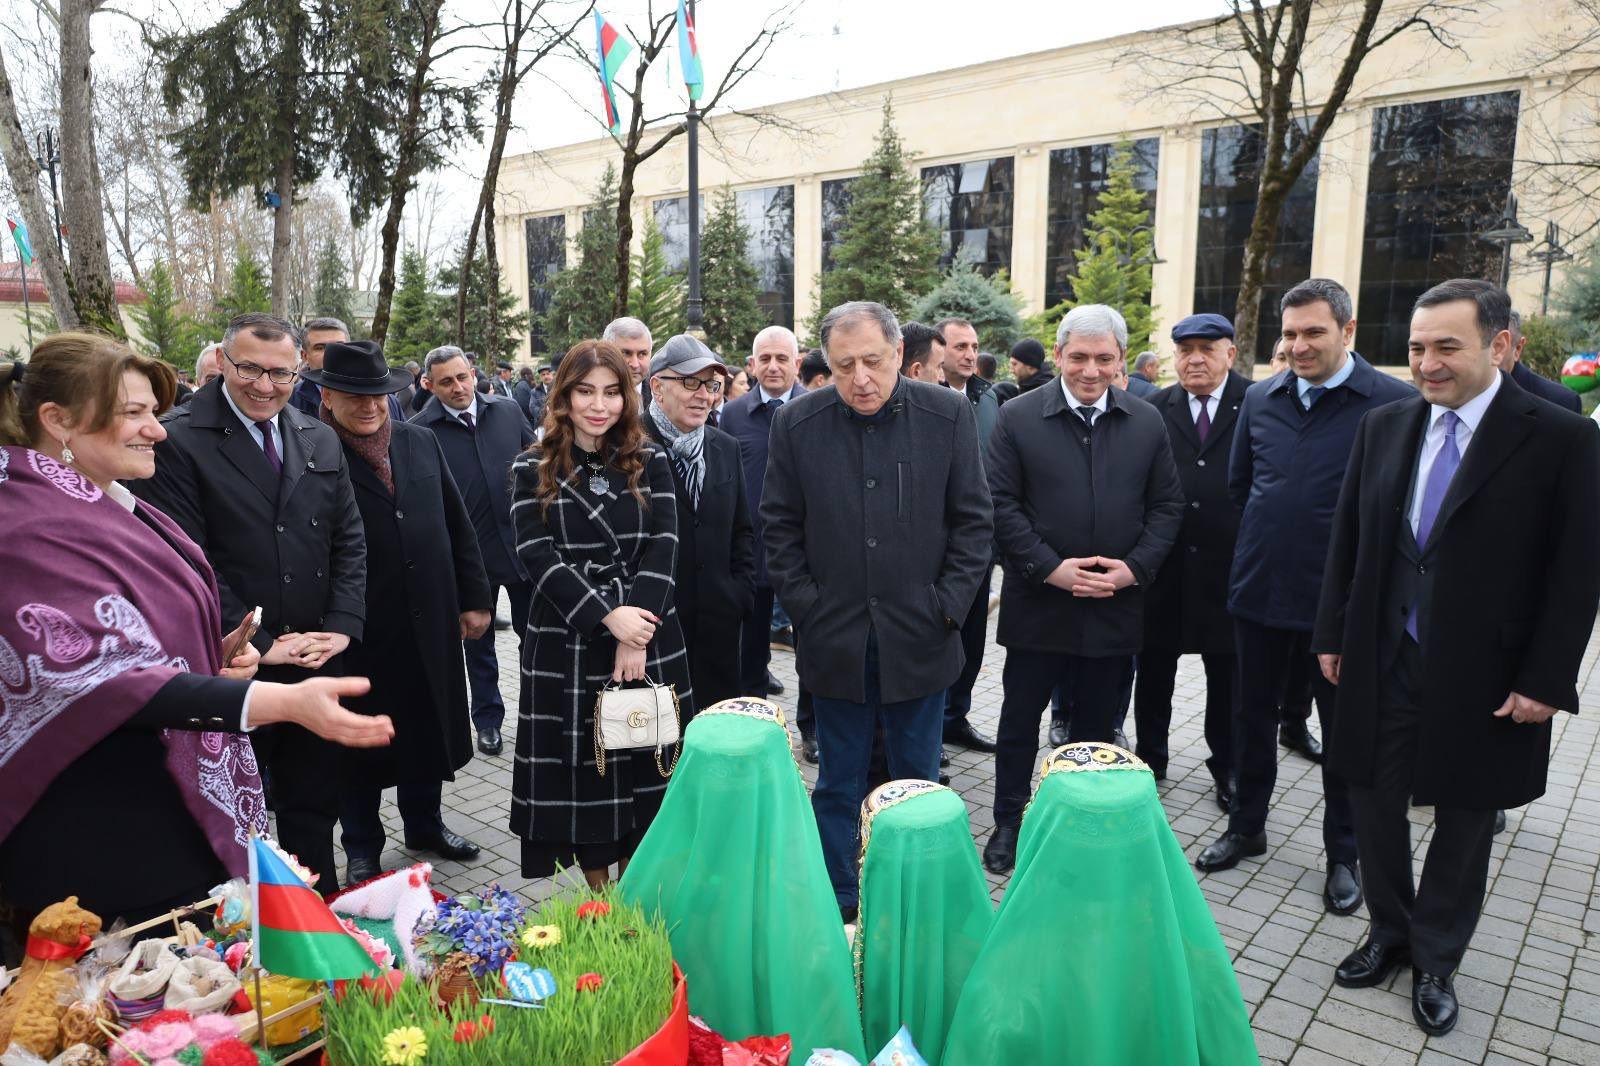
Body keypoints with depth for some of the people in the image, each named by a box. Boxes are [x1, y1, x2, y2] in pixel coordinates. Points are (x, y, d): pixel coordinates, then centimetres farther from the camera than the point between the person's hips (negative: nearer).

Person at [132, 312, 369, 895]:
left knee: (314, 808, 17)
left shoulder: (321, 440, 8)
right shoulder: (177, 439, -9)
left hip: (318, 661, 5)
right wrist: (260, 645, -14)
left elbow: (349, 541, 9)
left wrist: (341, 628, -4)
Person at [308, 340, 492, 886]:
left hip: (428, 622, 4)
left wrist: (475, 597, 6)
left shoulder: (421, 442, 5)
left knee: (427, 729, 19)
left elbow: (458, 526, 8)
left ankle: (424, 823, 40)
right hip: (359, 632, -4)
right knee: (360, 741, 13)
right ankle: (362, 847, 32)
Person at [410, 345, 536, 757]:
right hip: (469, 554, -2)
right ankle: (487, 718, 32)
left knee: (533, 633, 13)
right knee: (477, 642, 15)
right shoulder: (421, 430, -8)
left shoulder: (508, 411, 1)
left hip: (522, 543, 2)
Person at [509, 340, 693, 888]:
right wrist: (607, 617, -19)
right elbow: (538, 558, -8)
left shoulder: (650, 463, 4)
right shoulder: (532, 471, 1)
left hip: (648, 639, 1)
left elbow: (662, 549, -4)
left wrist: (635, 636, -15)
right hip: (565, 643, -1)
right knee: (580, 778, 8)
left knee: (644, 777, 8)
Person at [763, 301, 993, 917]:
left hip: (920, 639, 0)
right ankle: (836, 910, 29)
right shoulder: (796, 423, -2)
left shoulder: (949, 415, -3)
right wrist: (804, 606, -3)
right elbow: (780, 527, 4)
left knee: (918, 783, 14)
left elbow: (974, 520, 2)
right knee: (837, 786, 12)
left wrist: (948, 605, -5)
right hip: (835, 641, 0)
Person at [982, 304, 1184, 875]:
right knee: (1020, 719, 10)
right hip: (1038, 602, -2)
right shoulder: (1018, 417, -4)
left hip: (1115, 607, 2)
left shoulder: (1147, 422, 4)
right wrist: (1052, 569, -15)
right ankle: (1008, 822, 26)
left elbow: (1166, 506, 6)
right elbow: (1001, 504, -8)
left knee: (1096, 724, 14)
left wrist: (1134, 568, -9)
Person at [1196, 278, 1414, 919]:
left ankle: (1344, 855, 29)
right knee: (1253, 716, 16)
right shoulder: (1260, 399, 4)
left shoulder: (1393, 403, -10)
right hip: (1260, 593, 4)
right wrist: (1261, 550, 13)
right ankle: (1246, 827, 35)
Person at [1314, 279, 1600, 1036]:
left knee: (1463, 823, 14)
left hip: (1481, 677, -3)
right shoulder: (1383, 426, 2)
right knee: (1375, 807, 14)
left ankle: (1436, 961, 33)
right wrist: (1332, 635, 5)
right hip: (1381, 665, 3)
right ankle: (1389, 933, 37)